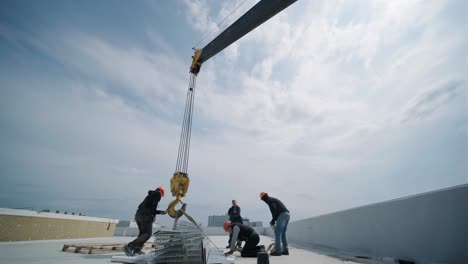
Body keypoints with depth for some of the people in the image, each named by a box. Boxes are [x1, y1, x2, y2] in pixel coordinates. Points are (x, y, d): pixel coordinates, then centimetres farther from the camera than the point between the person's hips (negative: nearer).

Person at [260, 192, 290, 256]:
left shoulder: (269, 200, -1)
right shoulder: (273, 199, 27)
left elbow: (274, 210, -14)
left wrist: (273, 220, -3)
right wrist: (273, 220, 18)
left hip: (282, 215, -10)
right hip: (287, 214, 10)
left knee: (277, 233, -5)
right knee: (283, 233, 16)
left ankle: (278, 251, -4)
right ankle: (285, 250, 17)